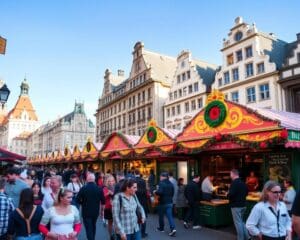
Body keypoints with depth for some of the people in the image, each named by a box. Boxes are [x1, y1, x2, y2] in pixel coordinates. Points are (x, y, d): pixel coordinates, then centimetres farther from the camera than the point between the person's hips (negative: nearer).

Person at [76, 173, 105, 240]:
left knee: (88, 228, 2)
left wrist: (83, 203, 6)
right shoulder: (99, 189, -8)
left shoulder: (83, 188, -15)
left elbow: (77, 200, -13)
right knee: (93, 226, 25)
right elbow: (103, 201, -7)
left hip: (86, 212, -3)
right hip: (96, 211, 4)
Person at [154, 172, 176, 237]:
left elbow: (160, 192, -27)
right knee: (170, 215, 2)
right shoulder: (170, 183, 7)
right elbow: (172, 193, 14)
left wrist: (155, 192, -8)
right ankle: (173, 228, -13)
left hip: (162, 202, -5)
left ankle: (161, 228, 28)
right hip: (170, 202, 6)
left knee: (161, 215, 14)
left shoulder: (161, 183, -16)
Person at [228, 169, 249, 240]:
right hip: (243, 205, 9)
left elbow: (231, 194, -25)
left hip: (236, 206, -9)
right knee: (241, 221, 21)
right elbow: (246, 192, 19)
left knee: (238, 222, 2)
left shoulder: (234, 183, -20)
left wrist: (228, 195, -4)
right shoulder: (243, 183, 8)